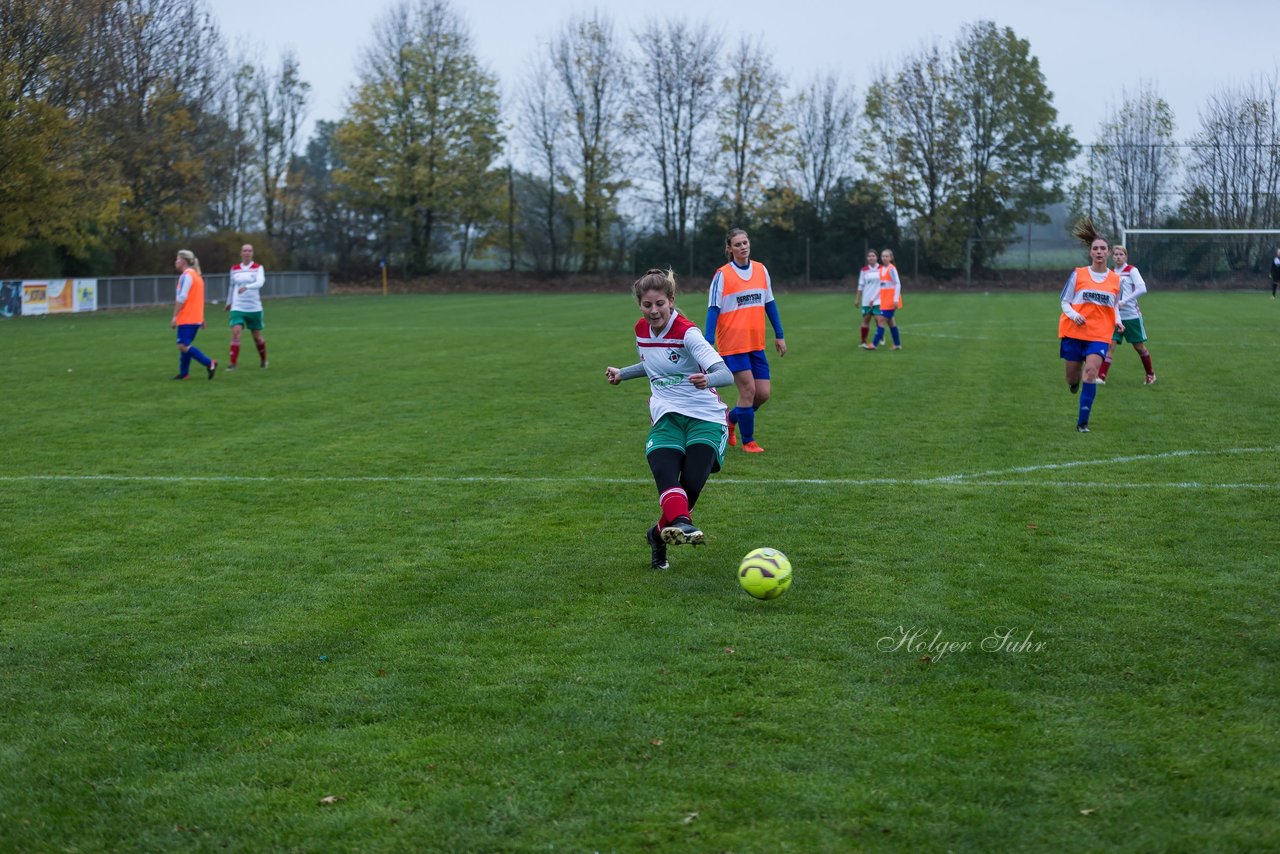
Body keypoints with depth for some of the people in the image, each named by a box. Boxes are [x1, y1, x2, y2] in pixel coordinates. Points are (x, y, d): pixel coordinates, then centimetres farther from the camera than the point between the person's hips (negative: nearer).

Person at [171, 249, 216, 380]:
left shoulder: (186, 275, -11)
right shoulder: (197, 275, 19)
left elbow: (181, 298, -19)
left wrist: (175, 316, -19)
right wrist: (202, 319, 24)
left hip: (186, 319, -10)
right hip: (196, 318, 10)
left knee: (183, 346, -13)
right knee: (185, 345, 12)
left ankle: (209, 363, -19)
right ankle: (183, 373, 12)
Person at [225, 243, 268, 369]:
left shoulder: (258, 268, -2)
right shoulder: (234, 269, 7)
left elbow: (260, 282, -20)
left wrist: (246, 287, -37)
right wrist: (229, 302, 29)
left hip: (254, 308, -1)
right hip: (237, 308, 1)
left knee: (257, 336, 9)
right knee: (235, 332, -17)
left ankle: (263, 360, 32)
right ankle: (232, 363, -17)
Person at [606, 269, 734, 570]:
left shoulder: (687, 333, -14)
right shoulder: (642, 330, 8)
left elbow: (726, 375, -26)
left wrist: (707, 379, -46)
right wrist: (622, 374, 35)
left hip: (705, 417, -4)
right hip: (666, 417, 5)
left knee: (692, 483, -20)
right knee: (665, 474, -27)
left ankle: (661, 533, 7)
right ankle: (681, 522, -52)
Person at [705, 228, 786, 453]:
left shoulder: (761, 270, 7)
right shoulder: (722, 275, -7)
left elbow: (769, 303, 14)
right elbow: (713, 309, -9)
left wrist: (779, 335, 14)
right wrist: (708, 344, -16)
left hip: (756, 343, 5)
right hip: (732, 344, -5)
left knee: (763, 393, 2)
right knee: (748, 390, -7)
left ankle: (731, 418, 28)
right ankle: (748, 441, 10)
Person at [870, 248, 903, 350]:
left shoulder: (892, 269, -12)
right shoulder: (881, 269, 12)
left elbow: (898, 284, -15)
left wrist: (896, 299, -21)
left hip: (891, 299, -8)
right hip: (884, 300, 8)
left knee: (881, 320, -11)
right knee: (890, 321, 11)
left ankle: (875, 344, -11)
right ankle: (897, 344, 19)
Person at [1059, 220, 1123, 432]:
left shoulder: (1115, 279, 6)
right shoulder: (1078, 274, 1)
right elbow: (1065, 301, 4)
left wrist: (1118, 320, -1)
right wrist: (1073, 314, -17)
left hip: (1100, 335, 0)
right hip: (1075, 331, 0)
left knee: (1091, 372, -20)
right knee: (1073, 380, 5)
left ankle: (1082, 421, -14)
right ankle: (1074, 381, 46)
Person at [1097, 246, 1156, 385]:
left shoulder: (1131, 270, -6)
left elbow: (1142, 289, -19)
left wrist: (1124, 302, -22)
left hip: (1131, 315, -4)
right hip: (1115, 316, 4)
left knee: (1139, 346, 7)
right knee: (1110, 345, -10)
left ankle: (1151, 374, 27)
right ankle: (1101, 376, -13)